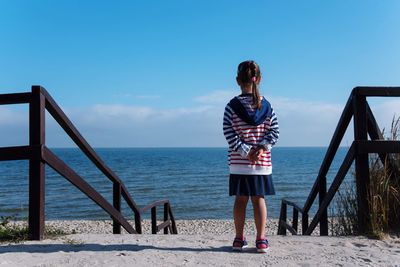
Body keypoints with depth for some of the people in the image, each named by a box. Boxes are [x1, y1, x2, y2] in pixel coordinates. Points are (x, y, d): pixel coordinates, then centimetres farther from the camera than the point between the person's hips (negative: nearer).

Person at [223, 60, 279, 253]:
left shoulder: (232, 106, -4)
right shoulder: (267, 105, 4)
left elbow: (229, 133, -10)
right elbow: (274, 131, -2)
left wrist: (245, 151, -10)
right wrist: (262, 148, -9)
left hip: (238, 163, -1)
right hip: (263, 163, 1)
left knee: (240, 199, 8)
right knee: (259, 199, 8)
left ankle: (239, 239, 17)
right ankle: (261, 240, 11)